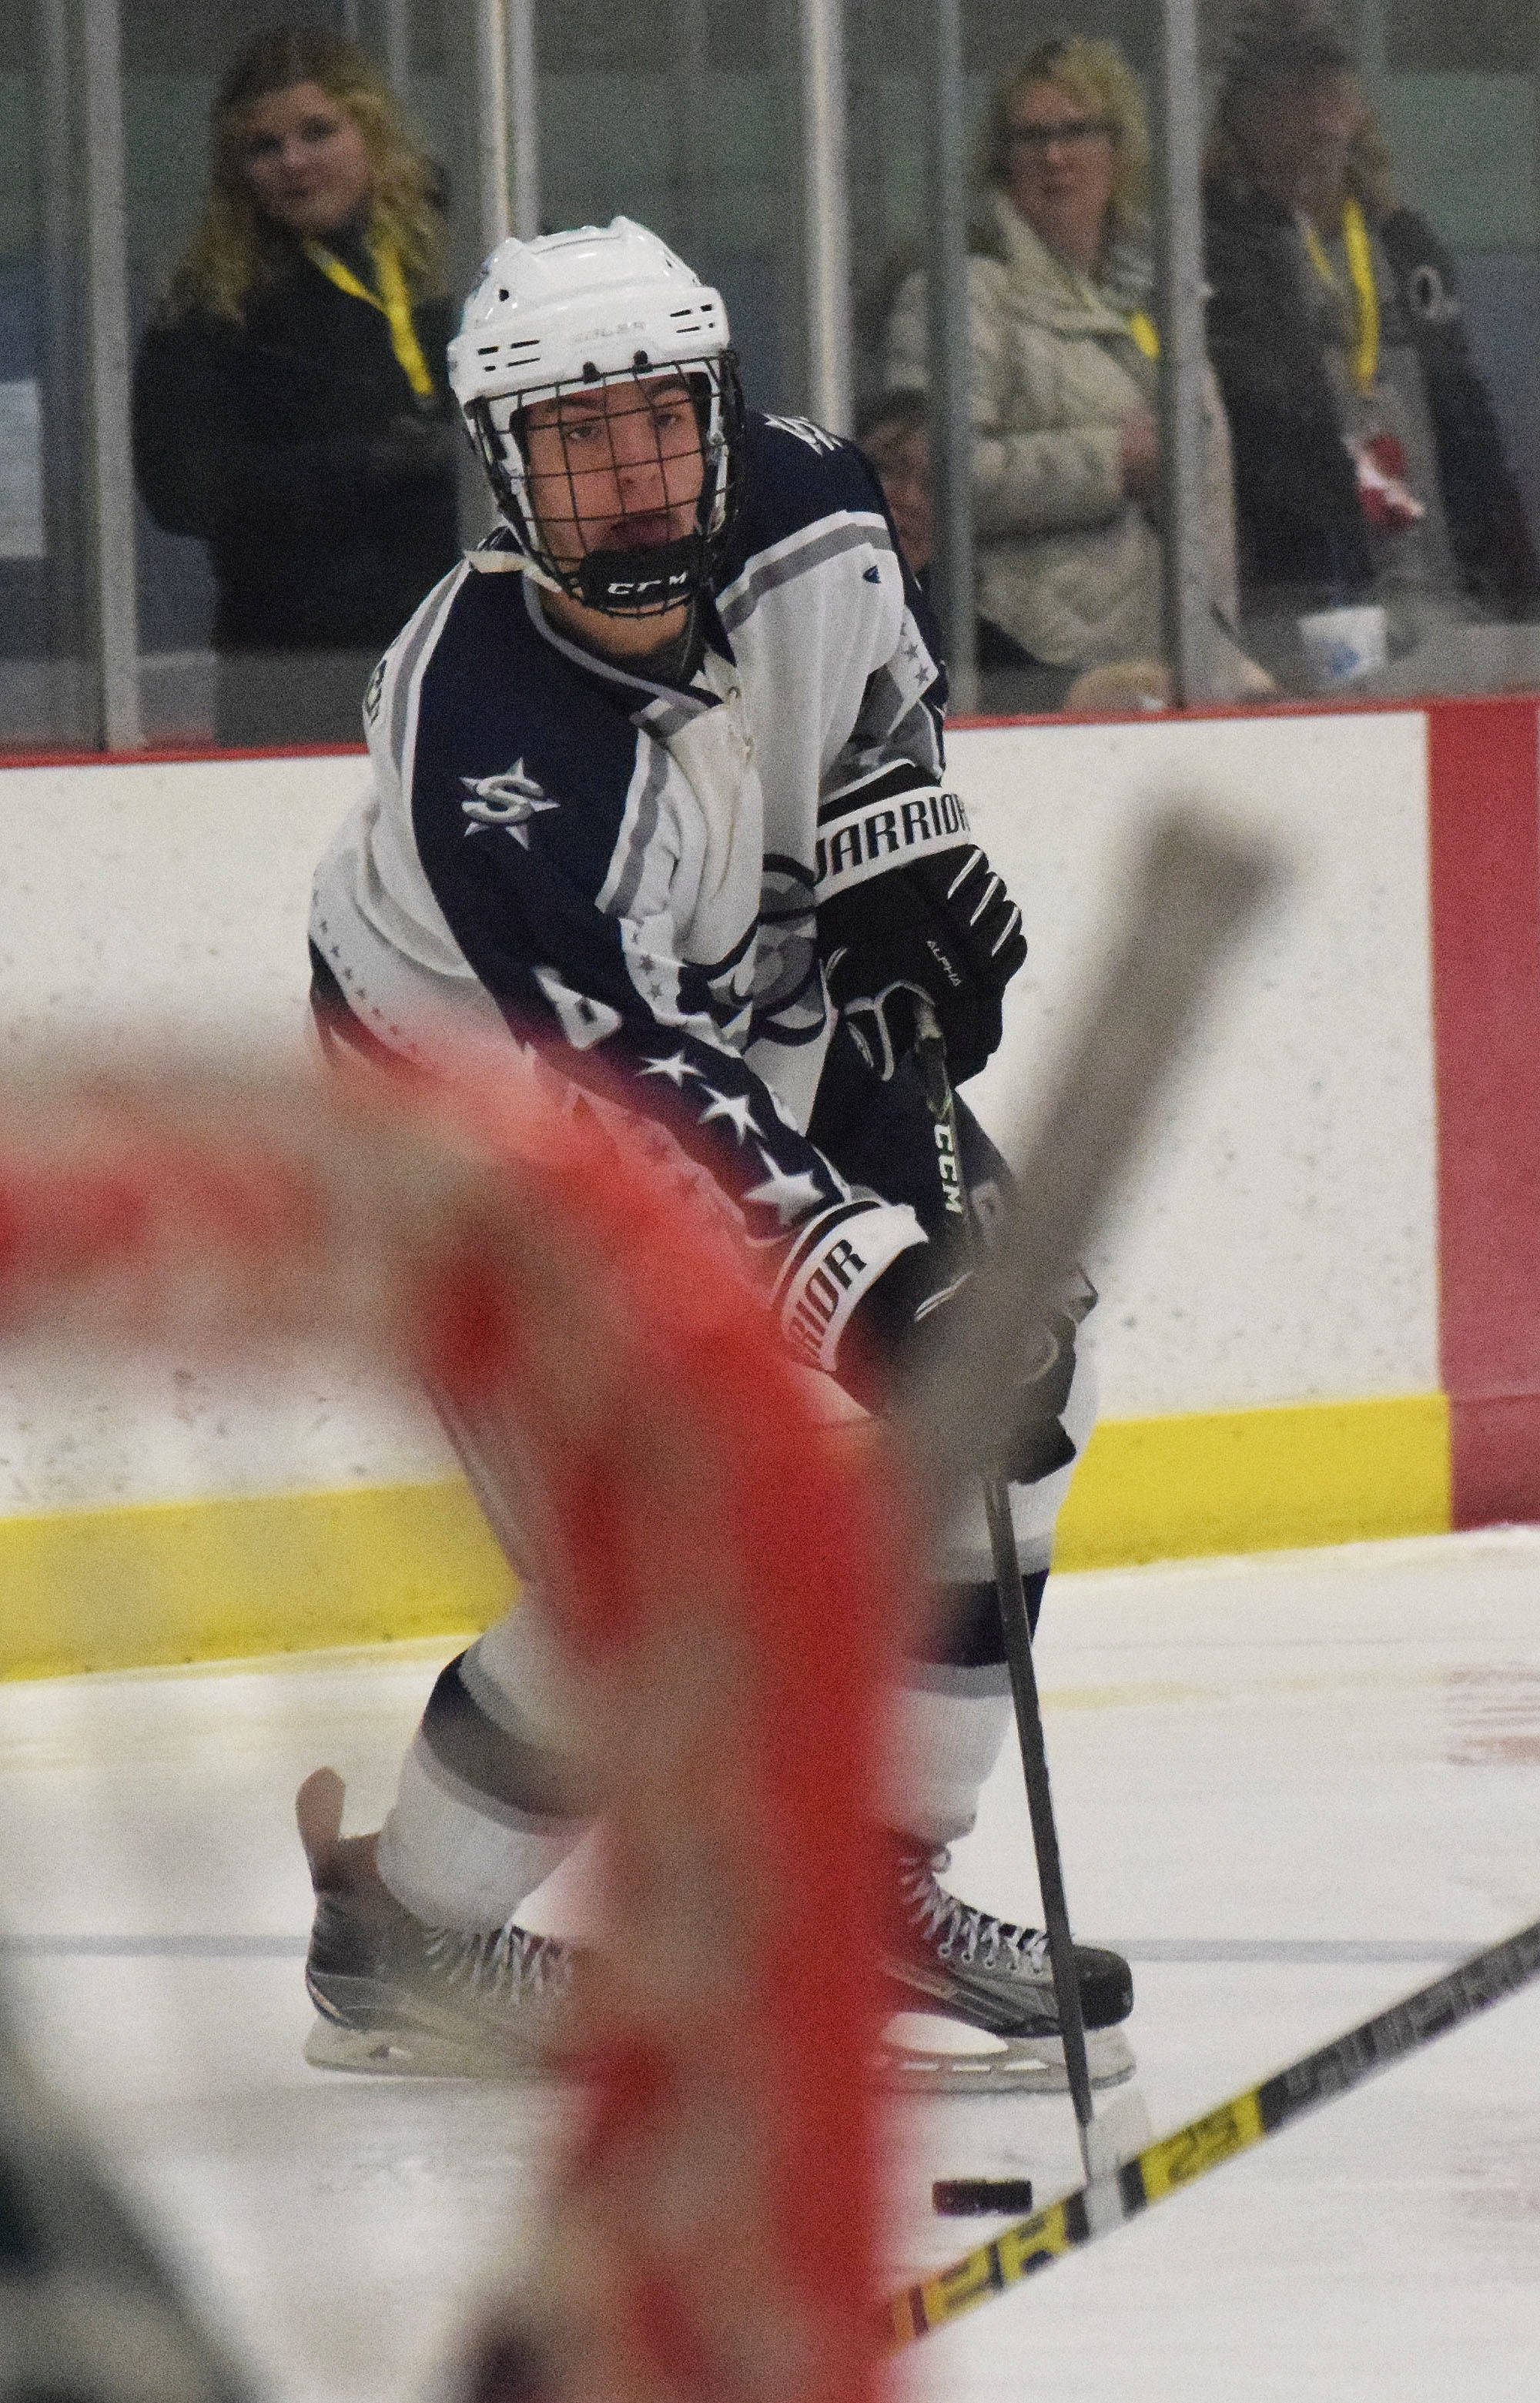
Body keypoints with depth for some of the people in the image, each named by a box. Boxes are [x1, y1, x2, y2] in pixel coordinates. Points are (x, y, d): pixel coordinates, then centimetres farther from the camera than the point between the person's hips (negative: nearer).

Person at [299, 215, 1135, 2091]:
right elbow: (634, 1089, -41)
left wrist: (900, 847, -2)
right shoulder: (480, 738, -38)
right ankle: (398, 1934, 2)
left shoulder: (798, 509, -19)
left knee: (1009, 1387, 3)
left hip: (766, 1005, 7)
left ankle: (873, 1885, 12)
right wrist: (857, 1277, -48)